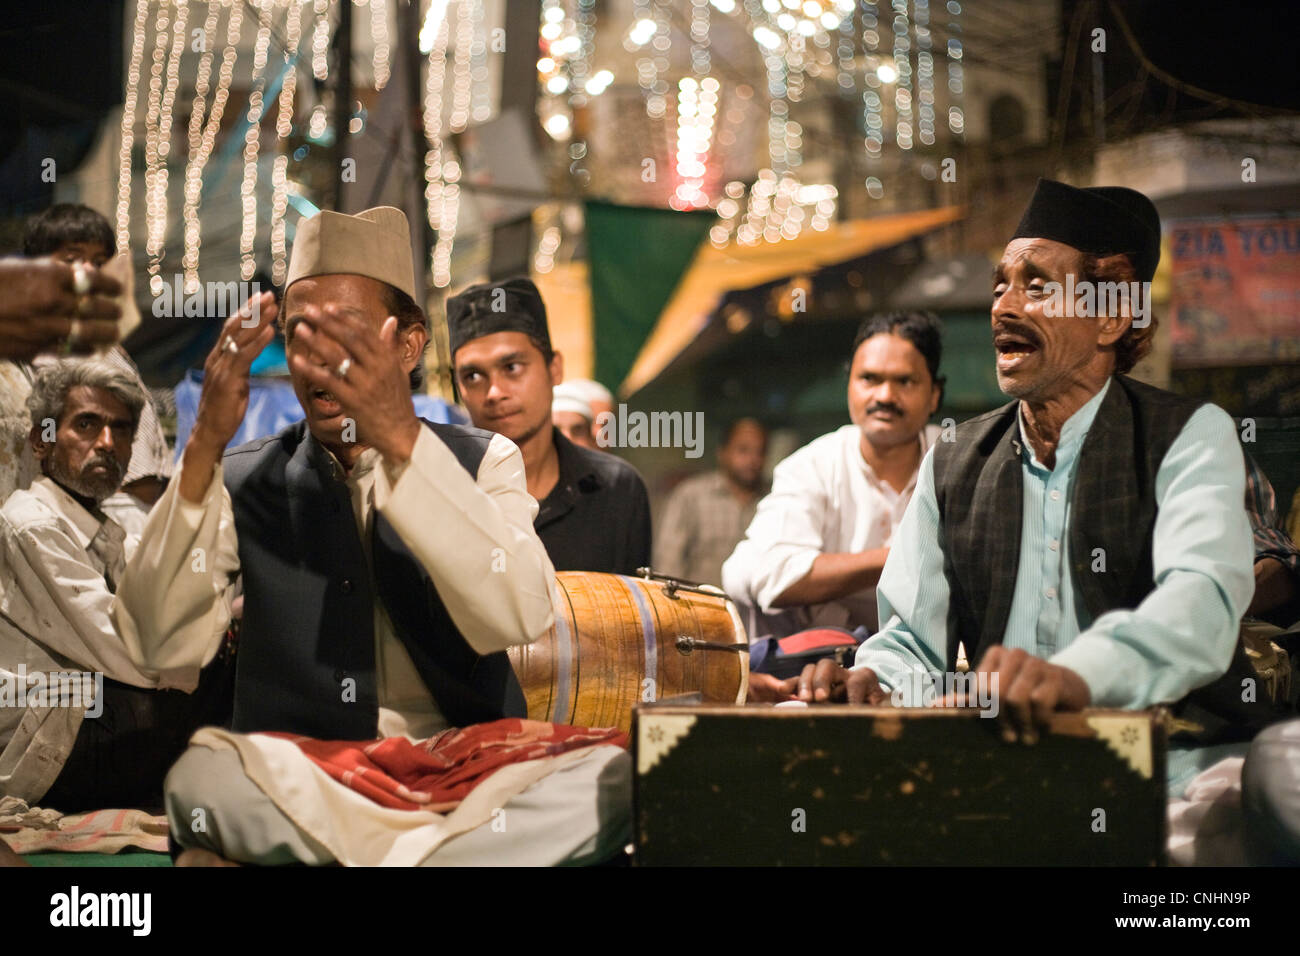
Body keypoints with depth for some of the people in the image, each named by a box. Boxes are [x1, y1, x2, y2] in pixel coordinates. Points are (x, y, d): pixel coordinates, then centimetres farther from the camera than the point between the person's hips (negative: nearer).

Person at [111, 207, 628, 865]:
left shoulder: (481, 463, 8)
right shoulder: (242, 481, 8)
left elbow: (517, 618, -14)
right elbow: (160, 649, -8)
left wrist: (402, 439, -23)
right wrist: (204, 447, -18)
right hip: (294, 780, -1)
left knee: (609, 778, -28)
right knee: (199, 774, -32)